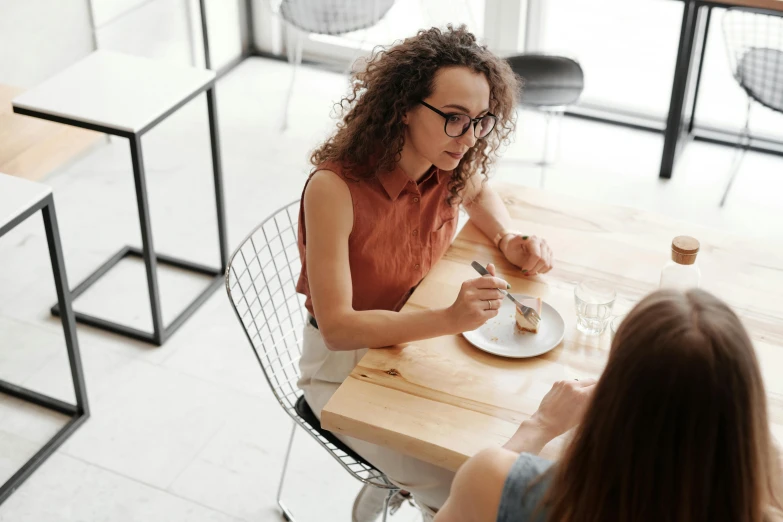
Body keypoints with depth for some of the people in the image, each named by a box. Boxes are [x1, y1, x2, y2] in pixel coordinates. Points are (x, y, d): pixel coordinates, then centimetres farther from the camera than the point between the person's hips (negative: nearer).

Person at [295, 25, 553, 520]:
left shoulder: (447, 166, -12)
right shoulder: (334, 188, -30)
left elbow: (478, 192, 14)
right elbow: (336, 327, -30)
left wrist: (509, 239, -8)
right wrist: (450, 319, -42)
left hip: (417, 337, 7)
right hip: (347, 363, -6)